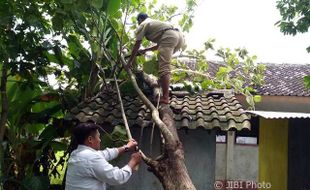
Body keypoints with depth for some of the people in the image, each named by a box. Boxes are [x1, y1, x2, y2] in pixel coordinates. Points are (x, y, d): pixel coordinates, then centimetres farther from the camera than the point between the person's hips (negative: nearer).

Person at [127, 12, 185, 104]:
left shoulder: (142, 25, 19)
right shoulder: (155, 23, 42)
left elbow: (136, 46, 18)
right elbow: (160, 45, 46)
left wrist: (130, 61, 27)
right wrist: (145, 50, 51)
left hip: (169, 36, -8)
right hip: (179, 36, 8)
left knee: (164, 68, -13)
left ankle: (165, 98, -22)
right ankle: (163, 81, 23)